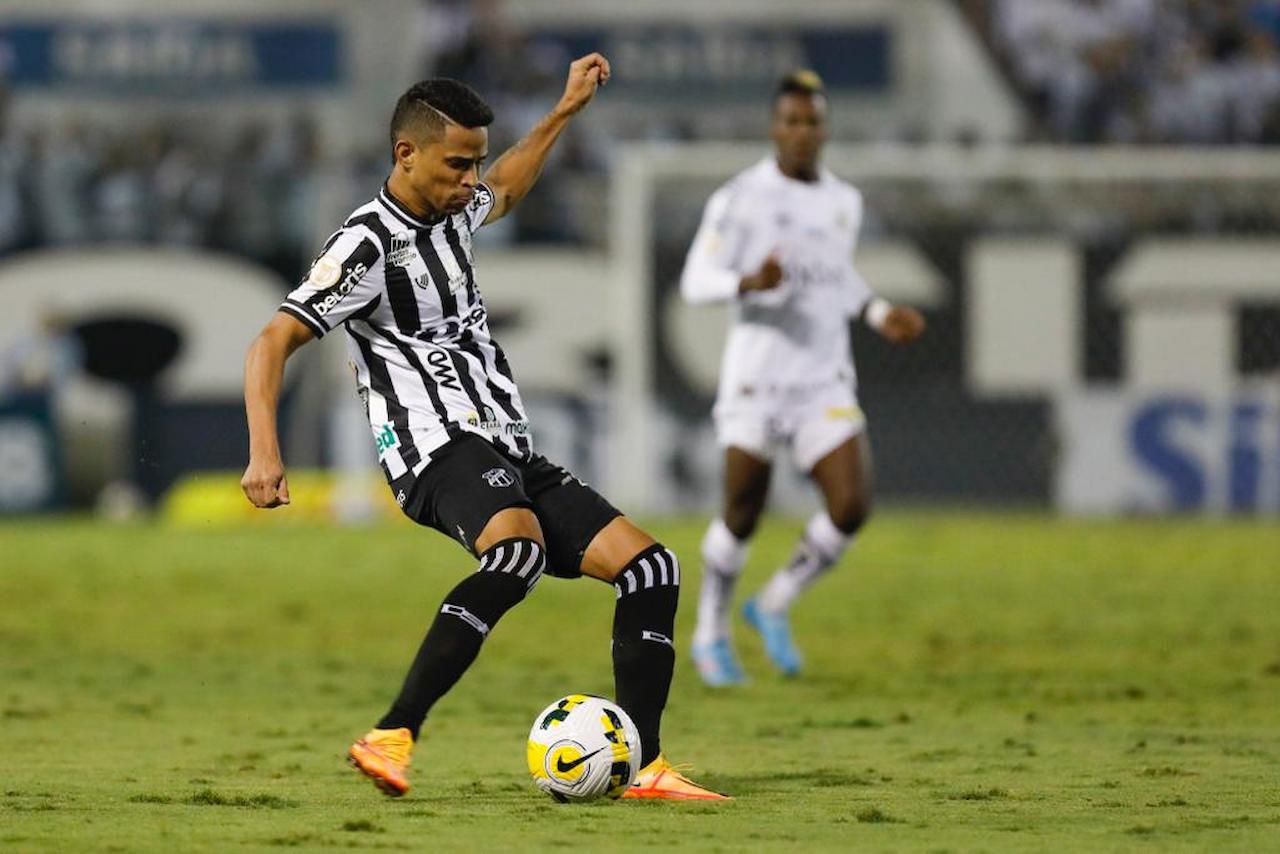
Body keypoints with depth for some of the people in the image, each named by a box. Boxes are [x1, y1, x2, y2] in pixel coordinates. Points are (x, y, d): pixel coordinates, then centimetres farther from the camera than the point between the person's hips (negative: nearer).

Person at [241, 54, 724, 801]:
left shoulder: (451, 216, 19)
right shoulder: (368, 245, -7)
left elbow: (502, 193, 45)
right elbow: (273, 342, -14)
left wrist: (565, 111, 48)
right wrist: (265, 453, -27)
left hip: (509, 455, 9)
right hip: (442, 448, -9)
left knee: (650, 567, -2)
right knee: (518, 552, -39)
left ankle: (646, 767, 1)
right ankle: (392, 739, -39)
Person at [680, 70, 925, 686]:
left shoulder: (844, 202, 11)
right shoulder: (741, 198, -6)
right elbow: (696, 281, -9)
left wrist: (878, 313, 11)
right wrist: (750, 283, -28)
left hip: (825, 385, 4)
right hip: (755, 381, -4)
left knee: (851, 508, -10)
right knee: (741, 518, 3)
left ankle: (773, 606, 13)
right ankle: (710, 635, 26)